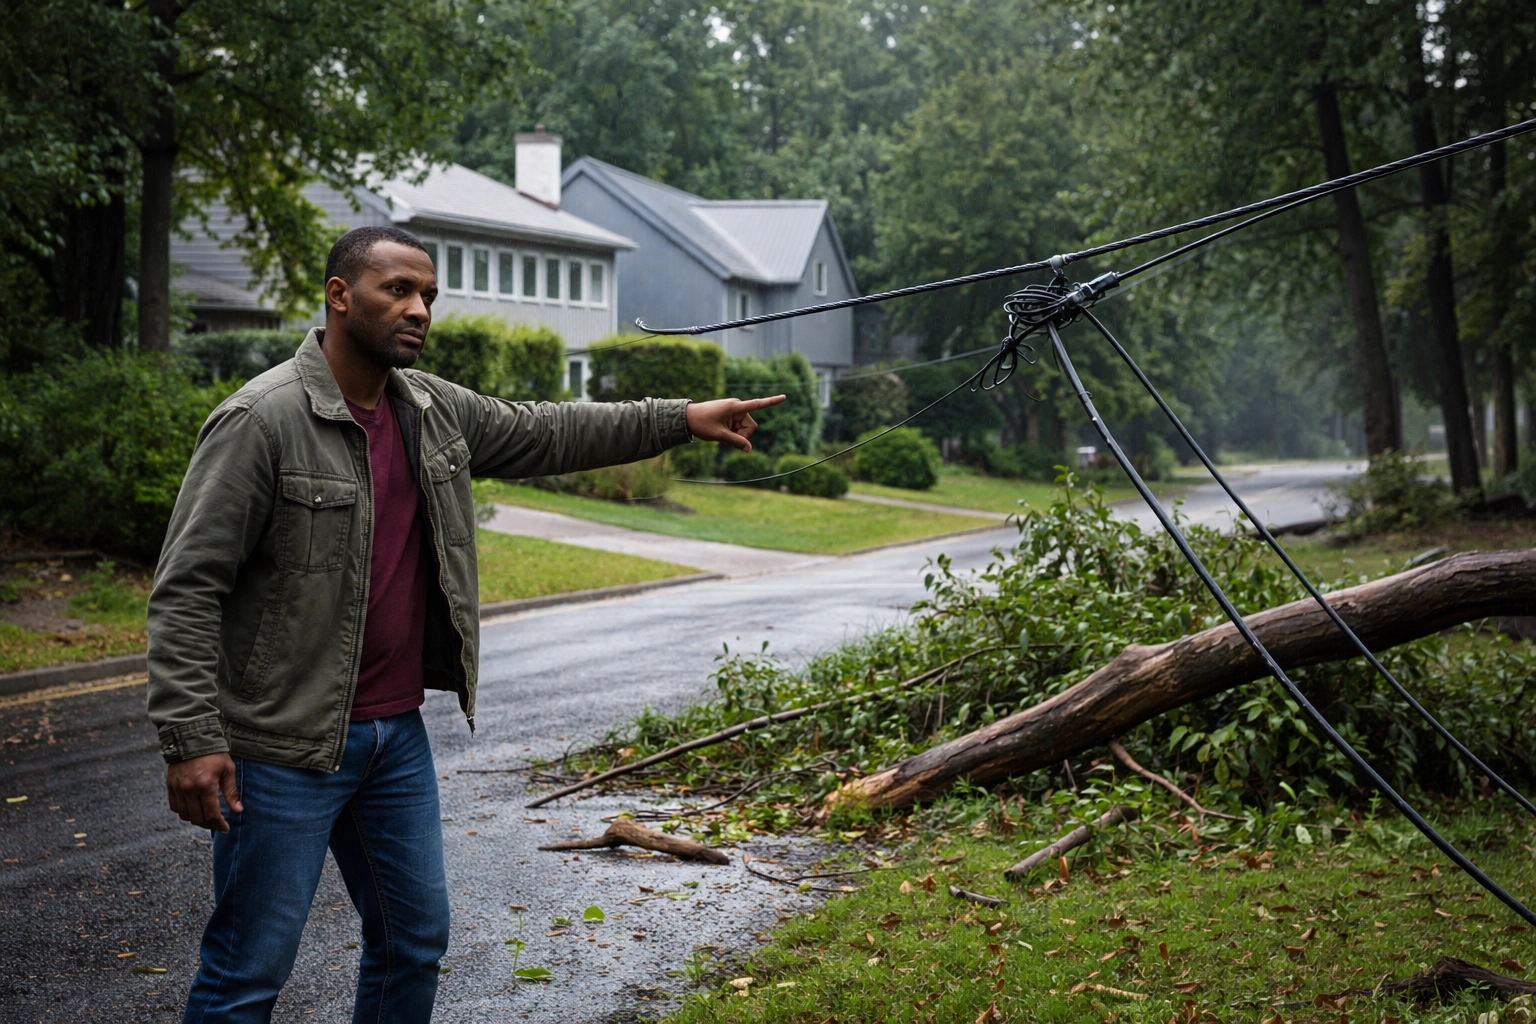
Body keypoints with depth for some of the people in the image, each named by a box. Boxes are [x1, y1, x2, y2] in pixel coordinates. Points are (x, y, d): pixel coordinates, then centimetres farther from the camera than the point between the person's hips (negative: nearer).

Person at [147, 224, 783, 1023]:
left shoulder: (432, 409, 6)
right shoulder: (263, 420, -16)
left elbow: (545, 433, 20)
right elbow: (187, 588, -17)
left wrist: (681, 419, 18)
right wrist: (190, 740, -23)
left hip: (398, 732, 8)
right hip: (284, 746, -7)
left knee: (415, 941, 16)